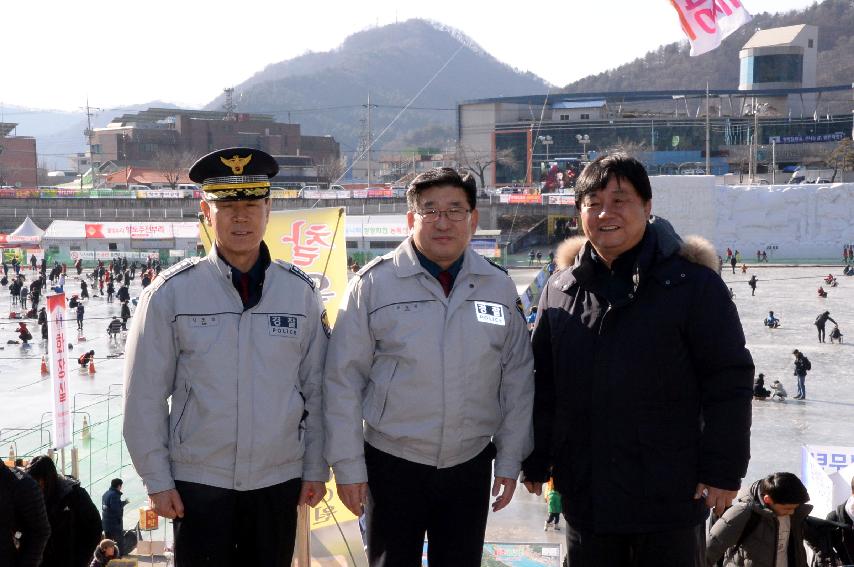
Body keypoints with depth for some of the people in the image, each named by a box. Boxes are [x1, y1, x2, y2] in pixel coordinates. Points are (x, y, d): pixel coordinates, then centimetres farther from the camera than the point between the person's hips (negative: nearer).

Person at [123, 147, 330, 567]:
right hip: (197, 483, -2)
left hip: (279, 481, 2)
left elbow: (316, 389, 5)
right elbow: (145, 395, -3)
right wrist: (157, 480, -4)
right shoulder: (171, 292, -6)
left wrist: (316, 469, 5)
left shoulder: (301, 292, 0)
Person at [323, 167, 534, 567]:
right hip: (392, 463, -2)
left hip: (470, 465, 3)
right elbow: (344, 380, -6)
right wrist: (348, 466, -7)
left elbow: (517, 381, 6)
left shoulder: (499, 287, 1)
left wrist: (509, 461, 5)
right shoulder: (374, 283, -8)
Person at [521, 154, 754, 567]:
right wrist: (537, 462, 11)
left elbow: (730, 381, -8)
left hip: (671, 499, -4)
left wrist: (724, 470, -11)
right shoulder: (559, 290, 7)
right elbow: (542, 384, 12)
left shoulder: (693, 283, -7)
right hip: (585, 497, 4)